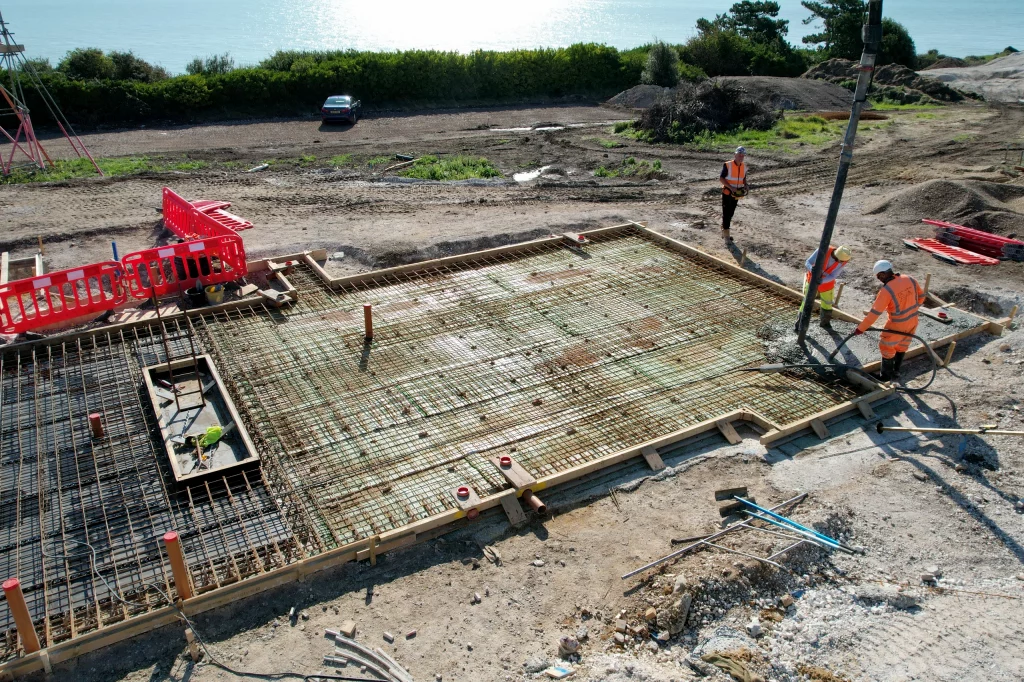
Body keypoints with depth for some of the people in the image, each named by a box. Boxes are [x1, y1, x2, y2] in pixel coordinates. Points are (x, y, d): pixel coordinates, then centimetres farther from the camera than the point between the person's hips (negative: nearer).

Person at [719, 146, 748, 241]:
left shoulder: (744, 167, 5)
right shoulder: (727, 165, -14)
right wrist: (731, 187, -20)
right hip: (727, 193, -6)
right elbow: (721, 178, -13)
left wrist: (745, 187, -1)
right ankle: (726, 235, -4)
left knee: (730, 213, 12)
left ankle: (724, 231, 26)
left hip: (736, 194, 6)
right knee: (726, 213, -6)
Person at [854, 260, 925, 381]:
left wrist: (861, 328, -17)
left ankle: (887, 376, 20)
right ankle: (896, 370, 39)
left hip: (898, 325, -7)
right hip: (913, 321, 7)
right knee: (902, 345, 24)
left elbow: (875, 313, -24)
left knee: (886, 347, 12)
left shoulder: (886, 290, -26)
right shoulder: (910, 279, -8)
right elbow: (921, 296, 8)